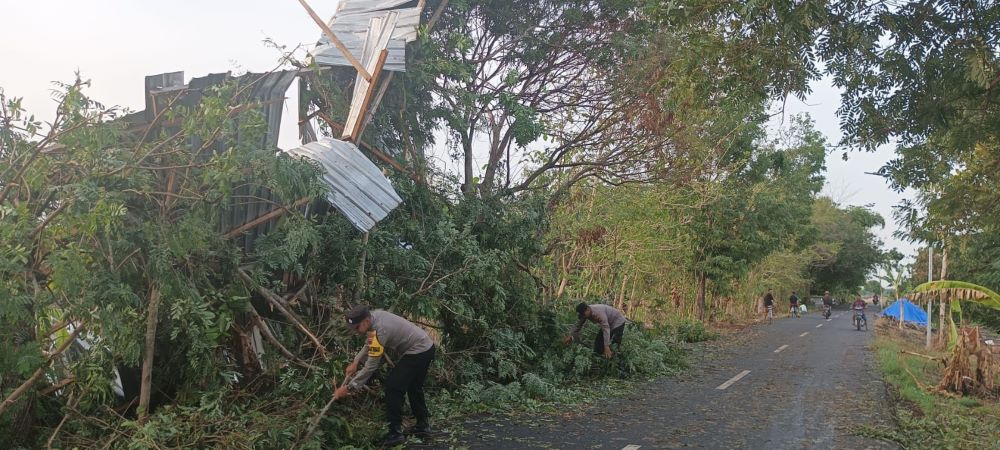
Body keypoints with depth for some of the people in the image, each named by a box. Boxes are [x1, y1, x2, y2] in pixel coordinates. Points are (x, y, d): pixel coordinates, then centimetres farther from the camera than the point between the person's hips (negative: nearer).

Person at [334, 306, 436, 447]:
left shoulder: (379, 331, -28)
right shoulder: (374, 315, -1)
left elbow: (371, 366, -24)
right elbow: (369, 343, 16)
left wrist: (348, 388, -19)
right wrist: (356, 362, 7)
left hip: (417, 352, -10)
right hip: (426, 346, 10)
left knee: (392, 387, -9)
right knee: (413, 387, 24)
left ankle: (395, 433, -5)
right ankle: (423, 425, 35)